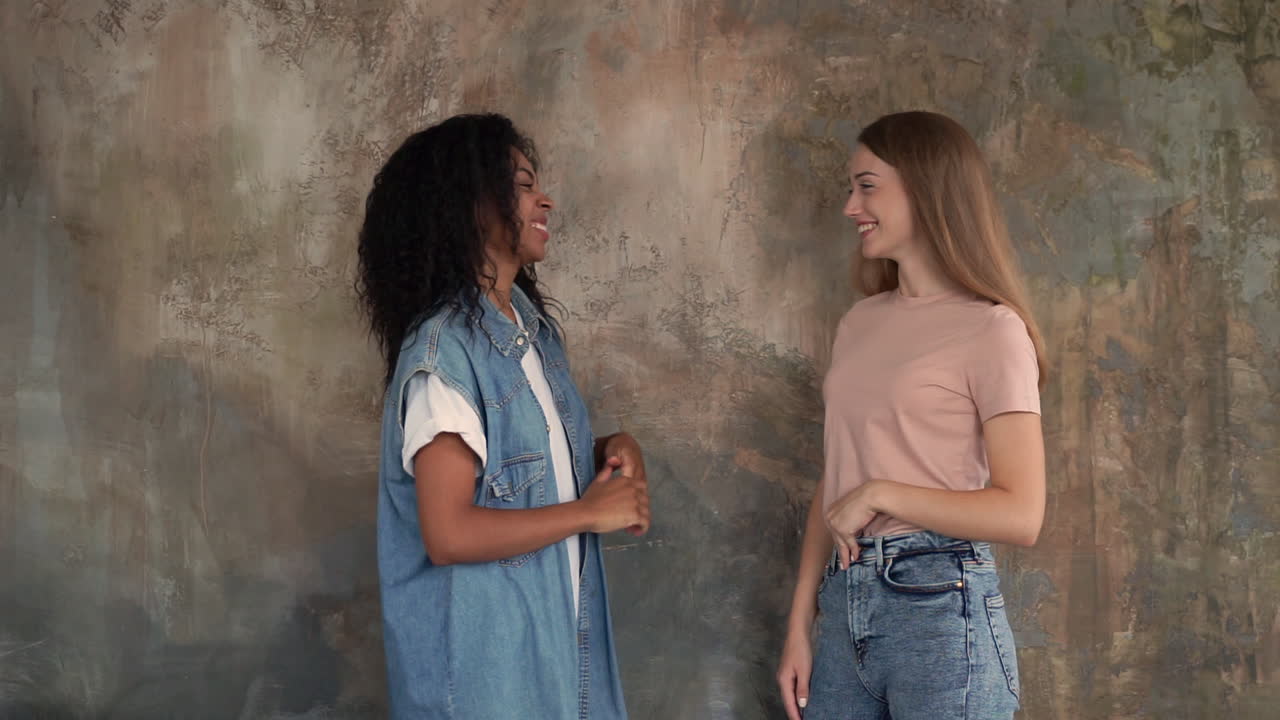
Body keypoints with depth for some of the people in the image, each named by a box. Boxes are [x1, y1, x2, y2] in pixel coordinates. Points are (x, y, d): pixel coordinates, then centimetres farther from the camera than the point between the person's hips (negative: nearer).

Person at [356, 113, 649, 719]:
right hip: (484, 648, -8)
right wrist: (591, 512, -17)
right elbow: (448, 534, -25)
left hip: (558, 632, 8)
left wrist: (612, 451, -1)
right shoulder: (443, 349, -19)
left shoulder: (532, 326, 7)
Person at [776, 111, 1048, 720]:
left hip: (940, 609, -6)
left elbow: (1020, 515, -13)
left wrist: (882, 494, -13)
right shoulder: (861, 323, 12)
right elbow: (834, 483, 12)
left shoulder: (990, 329, -7)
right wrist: (799, 628, 8)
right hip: (844, 603, 6)